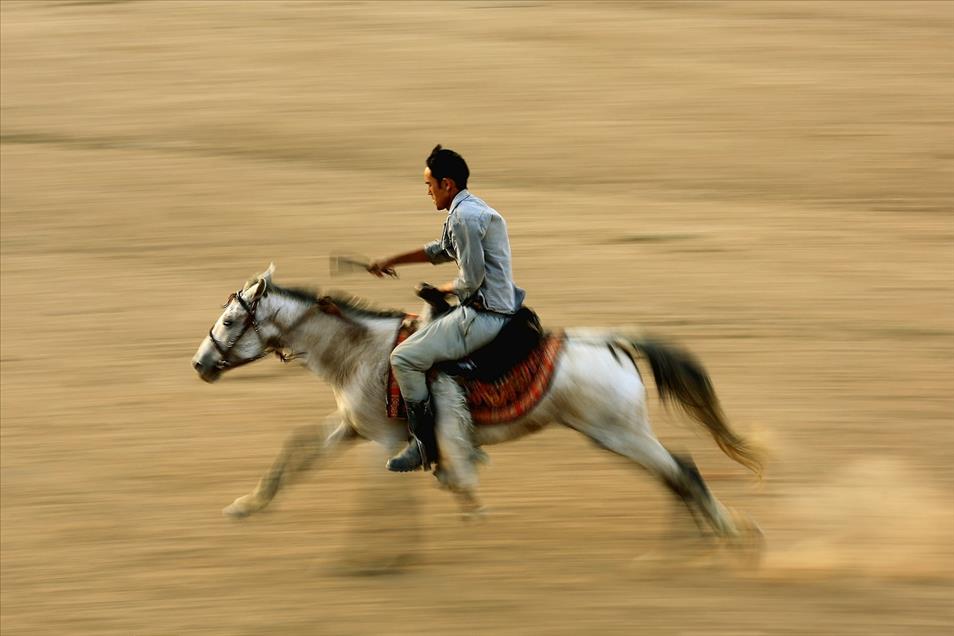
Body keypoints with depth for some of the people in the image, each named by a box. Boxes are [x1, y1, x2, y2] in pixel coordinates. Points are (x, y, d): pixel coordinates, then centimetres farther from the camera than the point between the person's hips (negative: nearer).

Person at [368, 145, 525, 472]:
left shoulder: (463, 216, -18)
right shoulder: (472, 209, 16)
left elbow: (472, 279, -21)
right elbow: (439, 251, 30)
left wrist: (443, 289, -1)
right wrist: (390, 261, 30)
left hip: (482, 315, -11)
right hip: (499, 307, 11)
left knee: (404, 358, -10)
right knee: (420, 323, 31)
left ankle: (424, 444, -6)